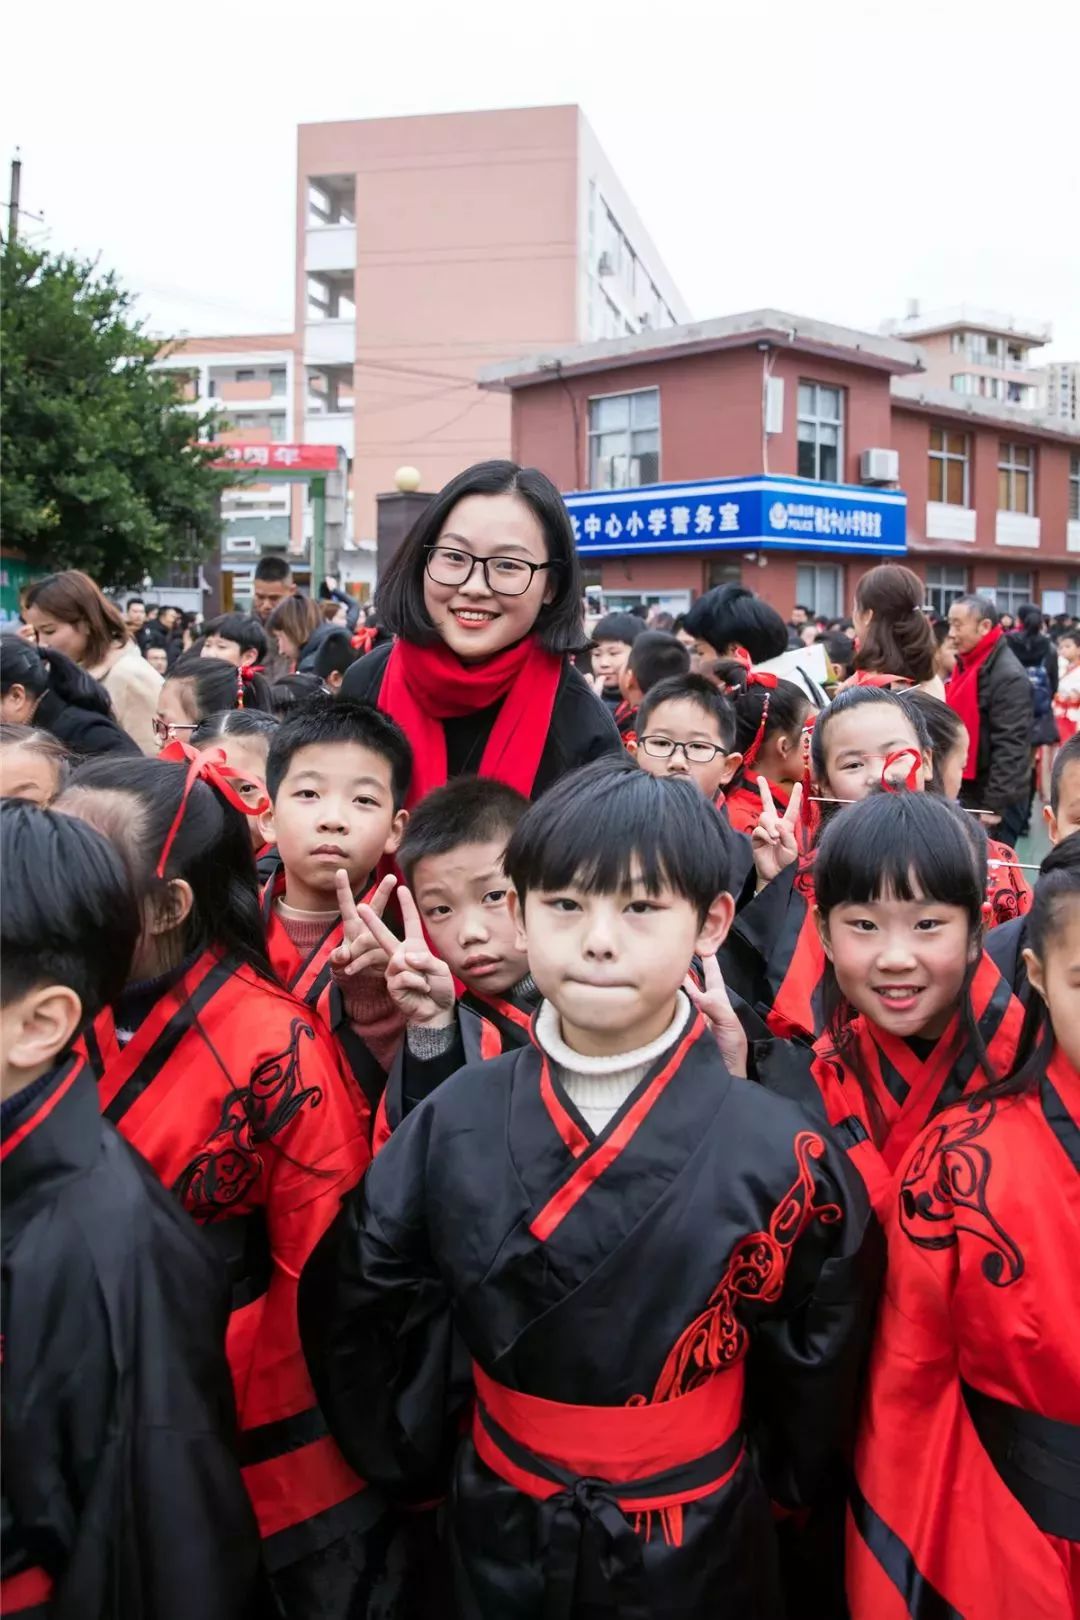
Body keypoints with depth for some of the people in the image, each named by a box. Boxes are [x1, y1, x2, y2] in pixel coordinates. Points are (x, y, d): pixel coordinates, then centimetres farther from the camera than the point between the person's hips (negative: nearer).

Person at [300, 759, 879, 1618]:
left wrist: (770, 1483, 6)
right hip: (501, 1544, 2)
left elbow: (821, 1359, -4)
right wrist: (425, 1452, 4)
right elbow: (353, 1305, 1)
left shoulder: (779, 1151, -18)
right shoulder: (456, 1121, -12)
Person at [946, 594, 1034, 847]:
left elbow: (1010, 747, -21)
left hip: (996, 799, -9)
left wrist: (995, 806, -22)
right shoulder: (967, 666, 10)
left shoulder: (1009, 676, -18)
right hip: (970, 791, 9)